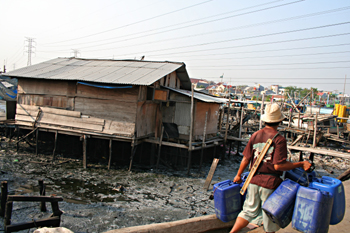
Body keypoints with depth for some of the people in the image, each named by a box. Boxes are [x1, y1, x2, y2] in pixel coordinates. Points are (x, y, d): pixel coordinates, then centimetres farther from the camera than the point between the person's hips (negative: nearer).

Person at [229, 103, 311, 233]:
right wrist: (301, 164, -12)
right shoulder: (279, 139, -14)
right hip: (270, 183, -5)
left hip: (254, 180, 5)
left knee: (249, 211, 17)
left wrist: (238, 175, 16)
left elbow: (246, 159, 4)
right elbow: (278, 165, -19)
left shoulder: (255, 135, 2)